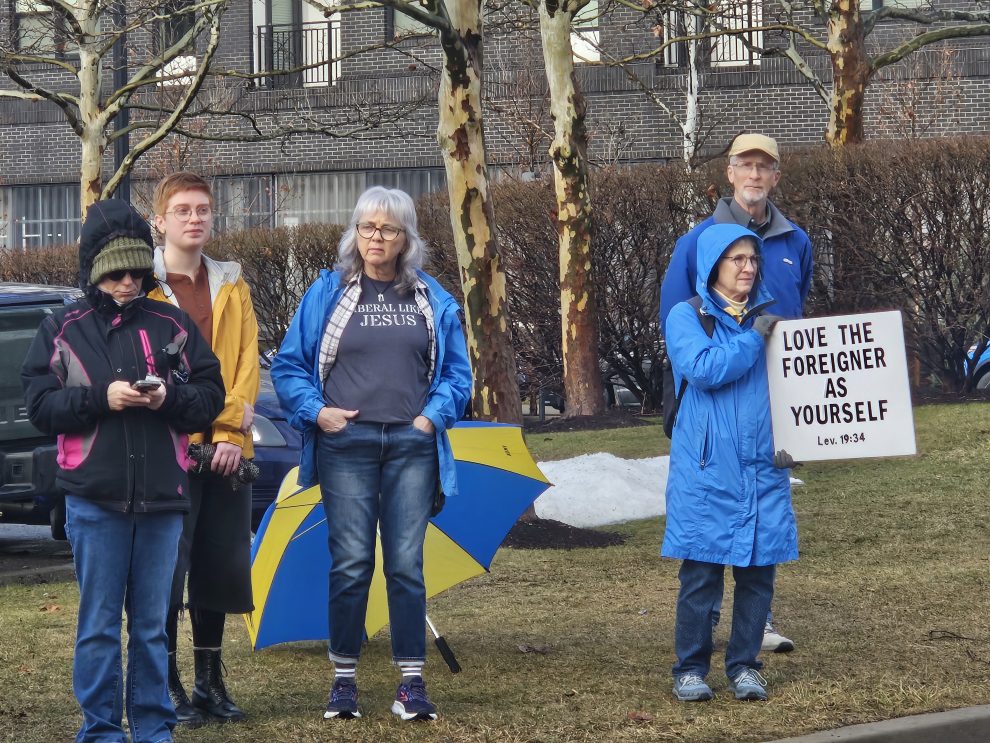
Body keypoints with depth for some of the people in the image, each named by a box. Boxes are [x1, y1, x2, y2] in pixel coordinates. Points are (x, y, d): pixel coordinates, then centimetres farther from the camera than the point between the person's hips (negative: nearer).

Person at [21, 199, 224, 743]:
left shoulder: (172, 325, 7)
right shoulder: (63, 330, 4)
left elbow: (211, 396, 7)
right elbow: (40, 406, -1)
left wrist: (170, 398, -13)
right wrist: (101, 397, -15)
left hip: (162, 496, 1)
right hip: (94, 498, -1)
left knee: (153, 624, 8)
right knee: (99, 624, 2)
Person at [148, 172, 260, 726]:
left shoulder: (232, 286, 14)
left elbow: (247, 364, 8)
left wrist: (232, 433, -6)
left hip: (226, 449, 5)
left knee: (221, 567, 8)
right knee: (168, 569, -4)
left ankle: (210, 682, 17)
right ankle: (168, 686, 4)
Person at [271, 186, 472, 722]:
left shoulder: (432, 300, 11)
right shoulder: (328, 293, 7)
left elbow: (457, 371, 13)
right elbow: (288, 366, 8)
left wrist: (434, 415, -2)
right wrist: (316, 411, -5)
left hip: (411, 444, 1)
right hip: (346, 443, -1)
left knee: (406, 563, -1)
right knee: (350, 563, -3)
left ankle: (412, 683, 2)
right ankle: (343, 678, 6)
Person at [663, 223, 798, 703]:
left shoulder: (769, 316, 13)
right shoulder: (688, 316, 0)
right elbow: (702, 368, -17)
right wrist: (752, 338, -11)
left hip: (763, 467, 4)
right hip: (709, 468, -4)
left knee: (758, 570, 3)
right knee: (701, 572, -2)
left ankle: (745, 667, 15)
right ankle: (690, 669, 9)